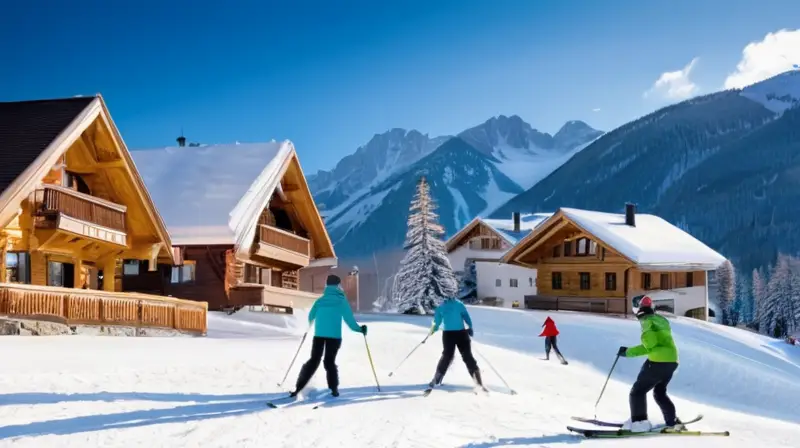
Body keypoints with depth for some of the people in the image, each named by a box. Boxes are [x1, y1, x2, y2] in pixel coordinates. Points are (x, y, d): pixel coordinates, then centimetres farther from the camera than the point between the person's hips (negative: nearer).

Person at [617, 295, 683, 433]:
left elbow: (649, 345, -17)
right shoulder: (661, 320, 16)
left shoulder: (648, 321, -10)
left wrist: (628, 352, -12)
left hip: (658, 361, -9)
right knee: (660, 392, 24)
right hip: (672, 361, 9)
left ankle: (639, 421, -8)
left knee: (638, 391, 0)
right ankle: (673, 421, 17)